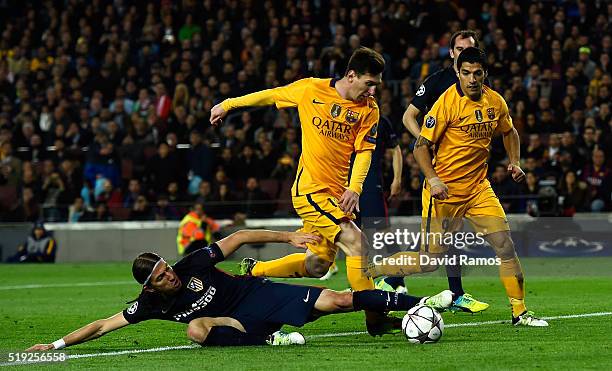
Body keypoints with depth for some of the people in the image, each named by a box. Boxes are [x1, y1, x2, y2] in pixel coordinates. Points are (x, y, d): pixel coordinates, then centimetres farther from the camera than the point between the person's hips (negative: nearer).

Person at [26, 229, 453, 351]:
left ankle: (419, 303, -10)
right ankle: (272, 339, -30)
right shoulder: (151, 304, -8)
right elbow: (102, 325, -6)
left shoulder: (192, 264, -10)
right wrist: (57, 344, -14)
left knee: (337, 299, -13)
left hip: (259, 294, 0)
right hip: (239, 323, 0)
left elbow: (238, 237, -3)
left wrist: (289, 237, -6)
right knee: (197, 328, -35)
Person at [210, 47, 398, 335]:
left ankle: (254, 271, 30)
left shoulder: (368, 109, 3)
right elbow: (270, 95, 8)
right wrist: (228, 104, 18)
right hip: (310, 189, -6)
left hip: (336, 193, 6)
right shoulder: (311, 90, -5)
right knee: (356, 243, -18)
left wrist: (354, 187, -13)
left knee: (317, 266, 9)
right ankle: (374, 318, -14)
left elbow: (364, 151, 4)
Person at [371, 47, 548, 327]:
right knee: (429, 262, -4)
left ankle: (520, 312, 4)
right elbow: (421, 146, -13)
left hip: (478, 188, 5)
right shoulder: (448, 102, -15)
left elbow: (509, 132, 23)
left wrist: (514, 162, 7)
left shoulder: (495, 102, 2)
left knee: (505, 246, -6)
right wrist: (433, 180, -26)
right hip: (445, 189, -5)